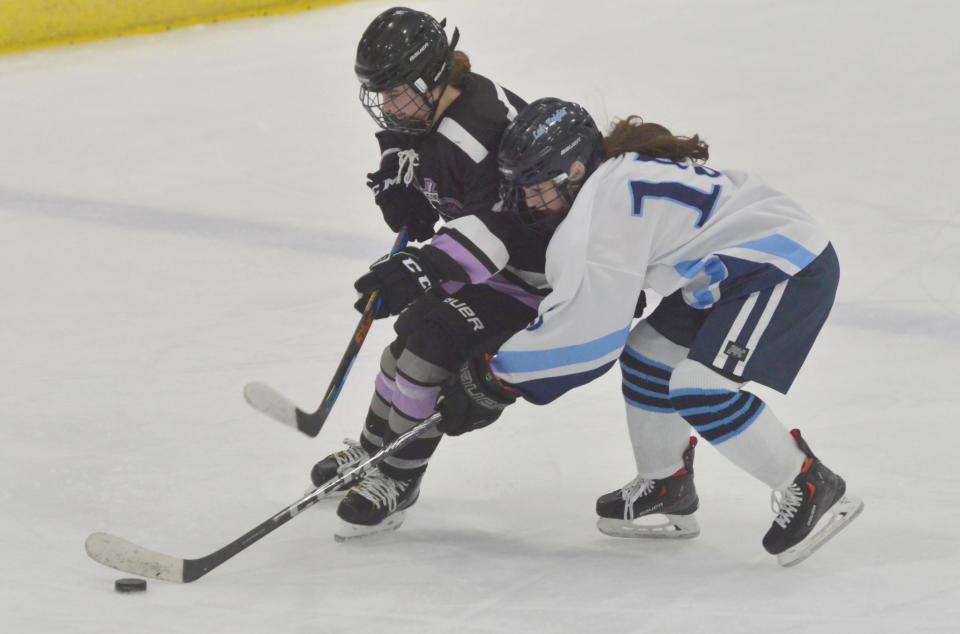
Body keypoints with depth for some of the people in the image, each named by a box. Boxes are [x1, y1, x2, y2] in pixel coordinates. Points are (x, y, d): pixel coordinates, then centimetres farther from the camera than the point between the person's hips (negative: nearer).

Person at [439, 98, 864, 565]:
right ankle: (666, 488, 30)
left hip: (791, 268, -11)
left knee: (701, 387, -20)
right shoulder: (603, 182, 7)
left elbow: (587, 324, -26)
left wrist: (499, 379, -18)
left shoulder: (611, 198, -25)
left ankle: (811, 489, -9)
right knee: (646, 356, 14)